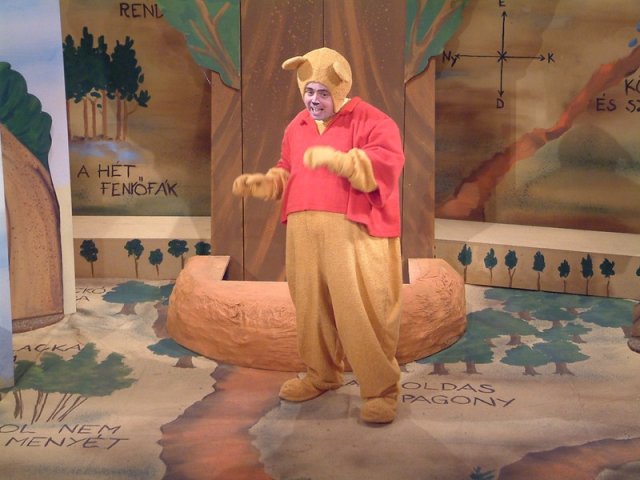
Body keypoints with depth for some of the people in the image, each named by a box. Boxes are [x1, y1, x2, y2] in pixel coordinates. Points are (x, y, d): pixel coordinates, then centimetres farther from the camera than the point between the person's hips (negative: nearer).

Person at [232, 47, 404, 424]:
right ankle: (321, 375, 30)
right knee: (311, 307, 12)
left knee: (362, 312, -6)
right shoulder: (297, 127, 18)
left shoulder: (373, 122, -4)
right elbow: (287, 174, 26)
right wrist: (261, 183, 6)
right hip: (304, 233, 6)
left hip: (355, 233, -6)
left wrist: (336, 158, -29)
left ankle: (381, 388, 5)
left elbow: (385, 166, -18)